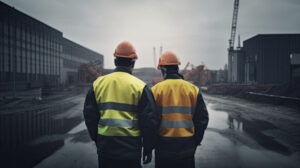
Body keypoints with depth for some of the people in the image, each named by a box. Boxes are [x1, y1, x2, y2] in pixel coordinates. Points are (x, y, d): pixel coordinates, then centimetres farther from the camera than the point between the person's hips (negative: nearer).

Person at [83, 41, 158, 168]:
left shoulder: (98, 83, 3)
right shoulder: (140, 86, -8)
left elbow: (89, 115, 8)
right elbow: (149, 120, -8)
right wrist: (148, 148, 3)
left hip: (104, 148, 3)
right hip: (130, 149, -3)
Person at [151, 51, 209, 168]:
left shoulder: (155, 90, -6)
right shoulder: (193, 89, 0)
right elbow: (203, 119, 1)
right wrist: (195, 141, 12)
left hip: (163, 146, -1)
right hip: (187, 147, 2)